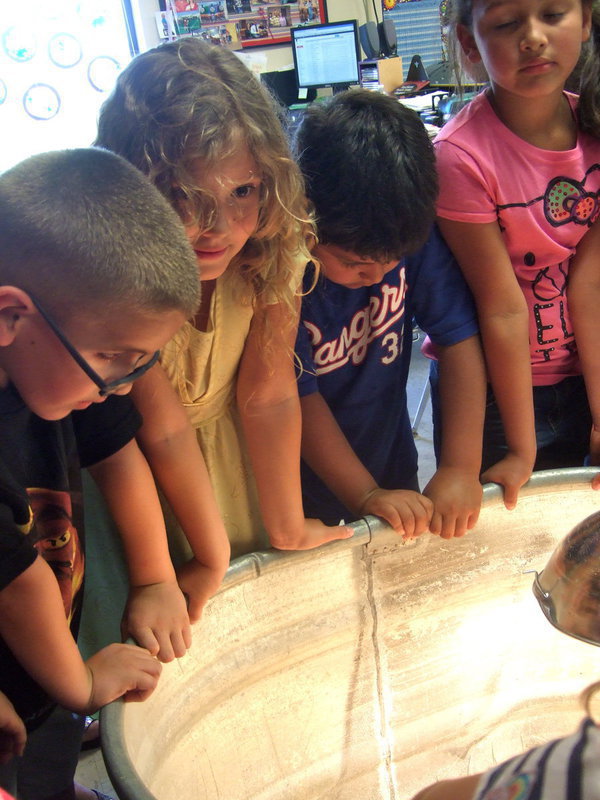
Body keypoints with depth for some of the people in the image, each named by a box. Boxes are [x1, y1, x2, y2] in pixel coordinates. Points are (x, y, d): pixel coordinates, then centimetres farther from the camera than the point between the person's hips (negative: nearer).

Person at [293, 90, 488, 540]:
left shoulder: (414, 238, -17)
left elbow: (460, 337, -16)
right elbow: (299, 397, -22)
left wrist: (462, 468, -22)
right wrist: (366, 496, -24)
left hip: (395, 473, 4)